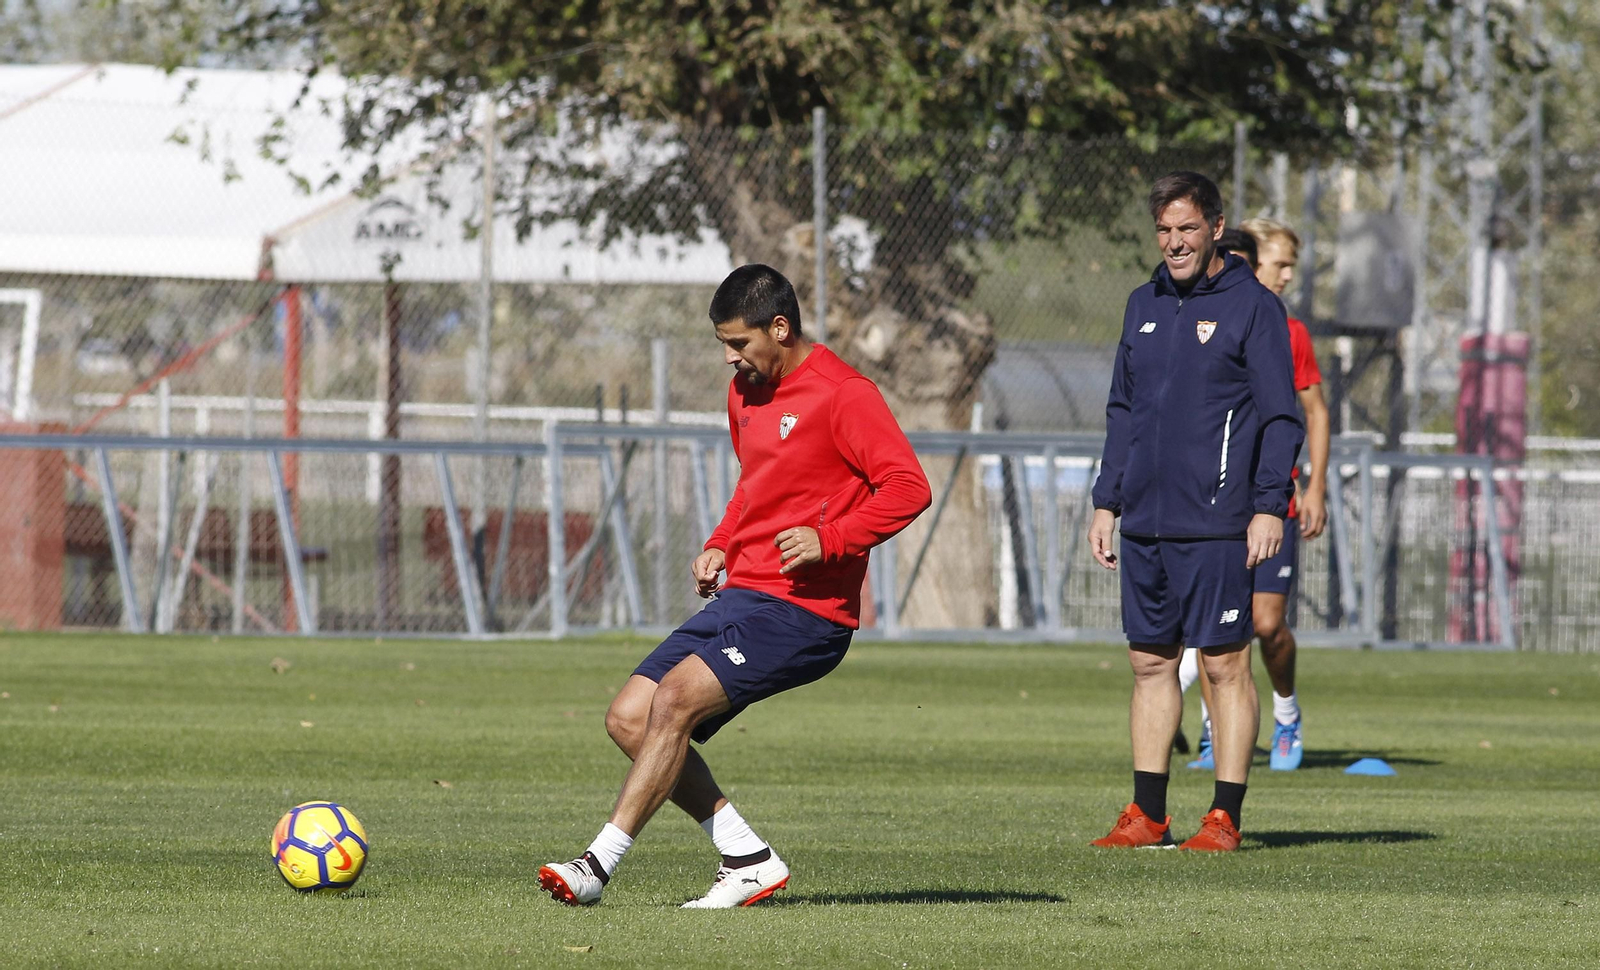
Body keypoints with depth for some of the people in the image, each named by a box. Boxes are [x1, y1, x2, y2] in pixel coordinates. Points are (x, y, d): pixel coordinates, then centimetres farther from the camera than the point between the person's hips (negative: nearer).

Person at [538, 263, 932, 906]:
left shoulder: (843, 394, -11)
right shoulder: (745, 392, 15)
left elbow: (909, 488, -17)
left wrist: (829, 539, -24)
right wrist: (721, 545, 14)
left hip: (802, 610, -10)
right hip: (740, 595, 10)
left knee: (674, 700, -24)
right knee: (629, 719, -1)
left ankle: (602, 861, -21)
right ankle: (748, 860, 0)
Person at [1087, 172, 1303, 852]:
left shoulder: (1253, 307, -3)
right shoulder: (1144, 306, 14)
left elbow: (1280, 417, -6)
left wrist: (1269, 506, -13)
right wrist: (1107, 502, 14)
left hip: (1214, 526, -6)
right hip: (1144, 523, 6)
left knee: (1225, 666, -3)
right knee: (1150, 663, 8)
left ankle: (1225, 817, -1)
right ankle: (1147, 814, 13)